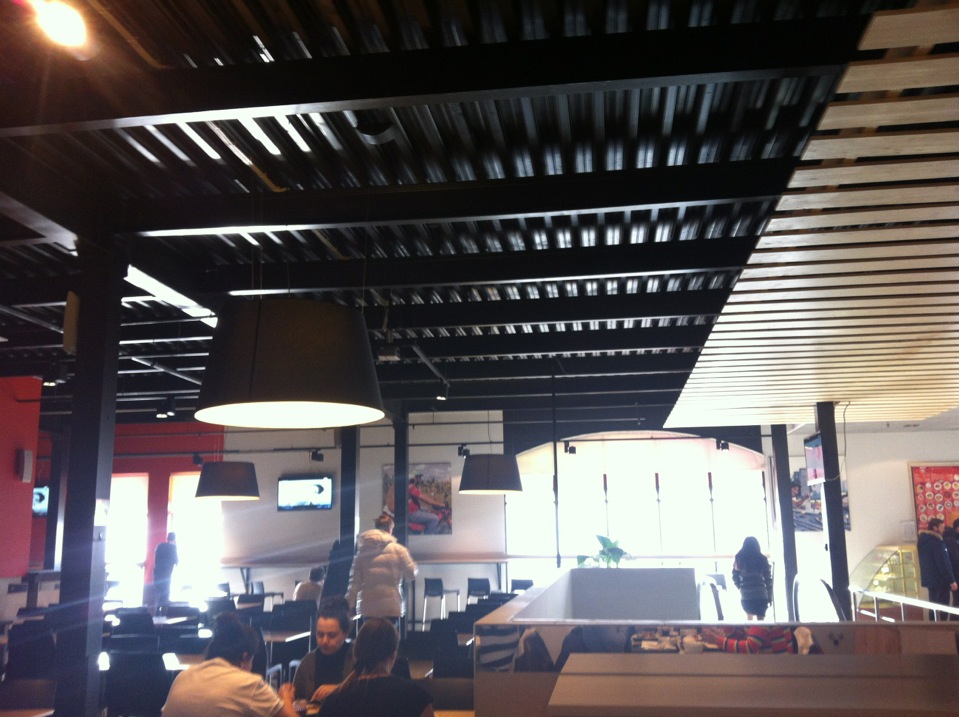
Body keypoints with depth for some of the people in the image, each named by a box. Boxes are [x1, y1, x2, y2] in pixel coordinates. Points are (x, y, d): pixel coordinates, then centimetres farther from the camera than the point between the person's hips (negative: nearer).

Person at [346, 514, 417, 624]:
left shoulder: (362, 551, 5)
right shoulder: (398, 550, -2)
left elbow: (355, 581, 3)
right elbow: (411, 573, 2)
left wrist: (351, 604, 8)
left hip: (368, 607, 2)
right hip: (391, 607, -2)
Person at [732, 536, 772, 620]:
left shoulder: (739, 559, 3)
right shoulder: (762, 559, 1)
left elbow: (735, 577, 4)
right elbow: (768, 579, 0)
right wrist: (769, 596, 6)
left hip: (746, 595, 1)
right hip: (761, 595, -1)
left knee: (749, 618, 21)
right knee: (761, 619, 7)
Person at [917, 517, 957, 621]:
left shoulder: (922, 540, 11)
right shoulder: (936, 542, -18)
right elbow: (942, 563, -20)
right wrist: (951, 580, -16)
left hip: (928, 578, 9)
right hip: (939, 579, -9)